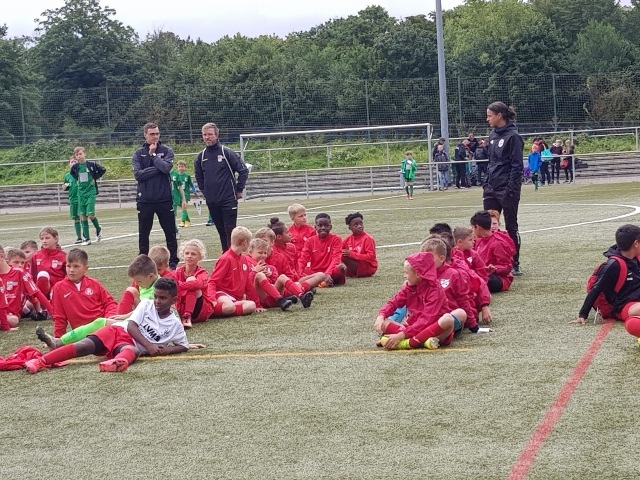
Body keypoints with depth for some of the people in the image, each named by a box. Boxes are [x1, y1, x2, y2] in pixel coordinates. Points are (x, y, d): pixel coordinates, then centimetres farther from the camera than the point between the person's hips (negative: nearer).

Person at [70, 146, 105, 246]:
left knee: (90, 214, -14)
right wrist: (77, 180, 11)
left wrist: (95, 177, -2)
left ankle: (98, 229, 16)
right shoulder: (75, 167, 3)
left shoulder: (92, 164, -8)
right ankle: (86, 238, 8)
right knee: (83, 216, 2)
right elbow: (72, 173, 24)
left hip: (91, 192, -4)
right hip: (81, 193, 4)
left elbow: (103, 170, 3)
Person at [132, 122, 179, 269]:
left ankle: (173, 262, 15)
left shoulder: (166, 151, 2)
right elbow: (138, 174, -10)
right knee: (143, 234, 7)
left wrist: (153, 154, -8)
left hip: (164, 199, 0)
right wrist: (157, 169, -13)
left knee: (170, 233, 6)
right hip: (145, 200, 0)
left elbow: (166, 167, -16)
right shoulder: (138, 154, 3)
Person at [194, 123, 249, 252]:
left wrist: (239, 190, -2)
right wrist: (205, 192, 15)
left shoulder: (227, 153, -6)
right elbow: (199, 177, 22)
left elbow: (243, 171, -4)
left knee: (230, 230, -6)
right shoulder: (200, 157, 7)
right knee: (221, 231, 10)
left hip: (229, 199, -4)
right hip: (211, 201, 4)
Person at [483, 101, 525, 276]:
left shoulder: (513, 136, -12)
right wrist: (487, 183, 13)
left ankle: (515, 265, 11)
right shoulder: (493, 135, 12)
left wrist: (511, 189, -19)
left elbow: (517, 165, -15)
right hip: (492, 188, 8)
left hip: (507, 189, -8)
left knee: (511, 227, 2)